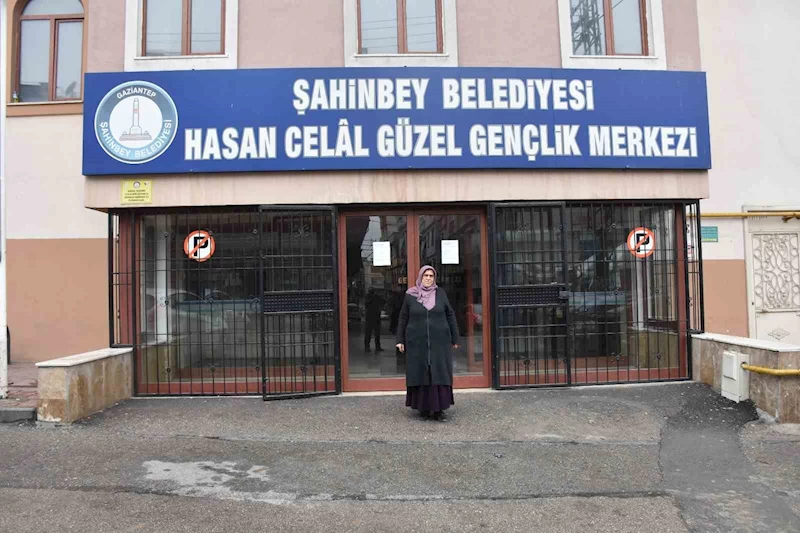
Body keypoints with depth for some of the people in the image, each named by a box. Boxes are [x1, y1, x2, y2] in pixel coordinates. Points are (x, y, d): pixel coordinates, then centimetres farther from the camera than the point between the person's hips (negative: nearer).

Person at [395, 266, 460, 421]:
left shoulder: (440, 294, 4)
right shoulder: (410, 295, 2)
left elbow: (450, 316, 6)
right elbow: (403, 319, 6)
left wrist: (455, 339, 5)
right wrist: (400, 340, 2)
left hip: (439, 341, 0)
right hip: (417, 342, 0)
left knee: (439, 373, -1)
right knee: (420, 373, 3)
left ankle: (438, 408, 5)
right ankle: (423, 408, 13)